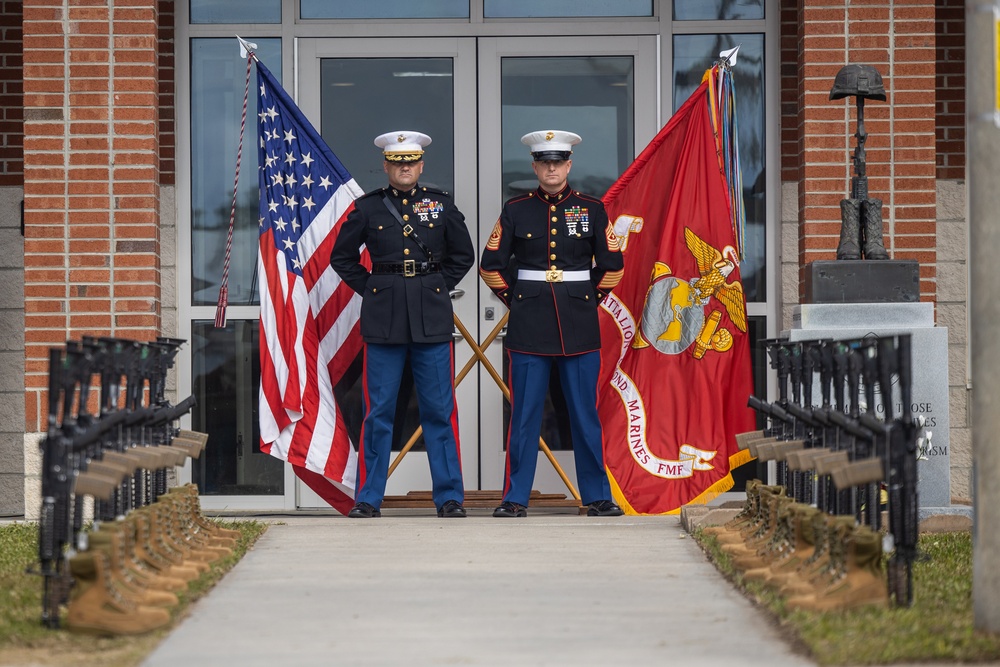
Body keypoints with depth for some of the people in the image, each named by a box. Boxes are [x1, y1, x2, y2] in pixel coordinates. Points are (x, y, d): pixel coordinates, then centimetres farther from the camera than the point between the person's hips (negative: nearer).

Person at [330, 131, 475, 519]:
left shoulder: (441, 204, 7)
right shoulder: (367, 208, 5)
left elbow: (463, 256, 16)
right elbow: (342, 257, 13)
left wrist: (439, 287, 6)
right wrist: (369, 289, 5)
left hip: (432, 317, 1)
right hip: (384, 318, 0)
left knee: (440, 410, 2)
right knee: (378, 412, 1)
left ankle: (449, 497, 8)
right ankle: (368, 499, 8)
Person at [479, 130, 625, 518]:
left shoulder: (591, 209, 5)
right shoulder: (515, 210, 4)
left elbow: (612, 264, 11)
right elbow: (491, 265, 9)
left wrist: (590, 299, 7)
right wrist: (516, 300, 5)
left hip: (579, 326, 0)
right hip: (529, 326, 0)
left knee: (585, 414, 3)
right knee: (524, 414, 0)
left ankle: (597, 497, 10)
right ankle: (515, 499, 5)